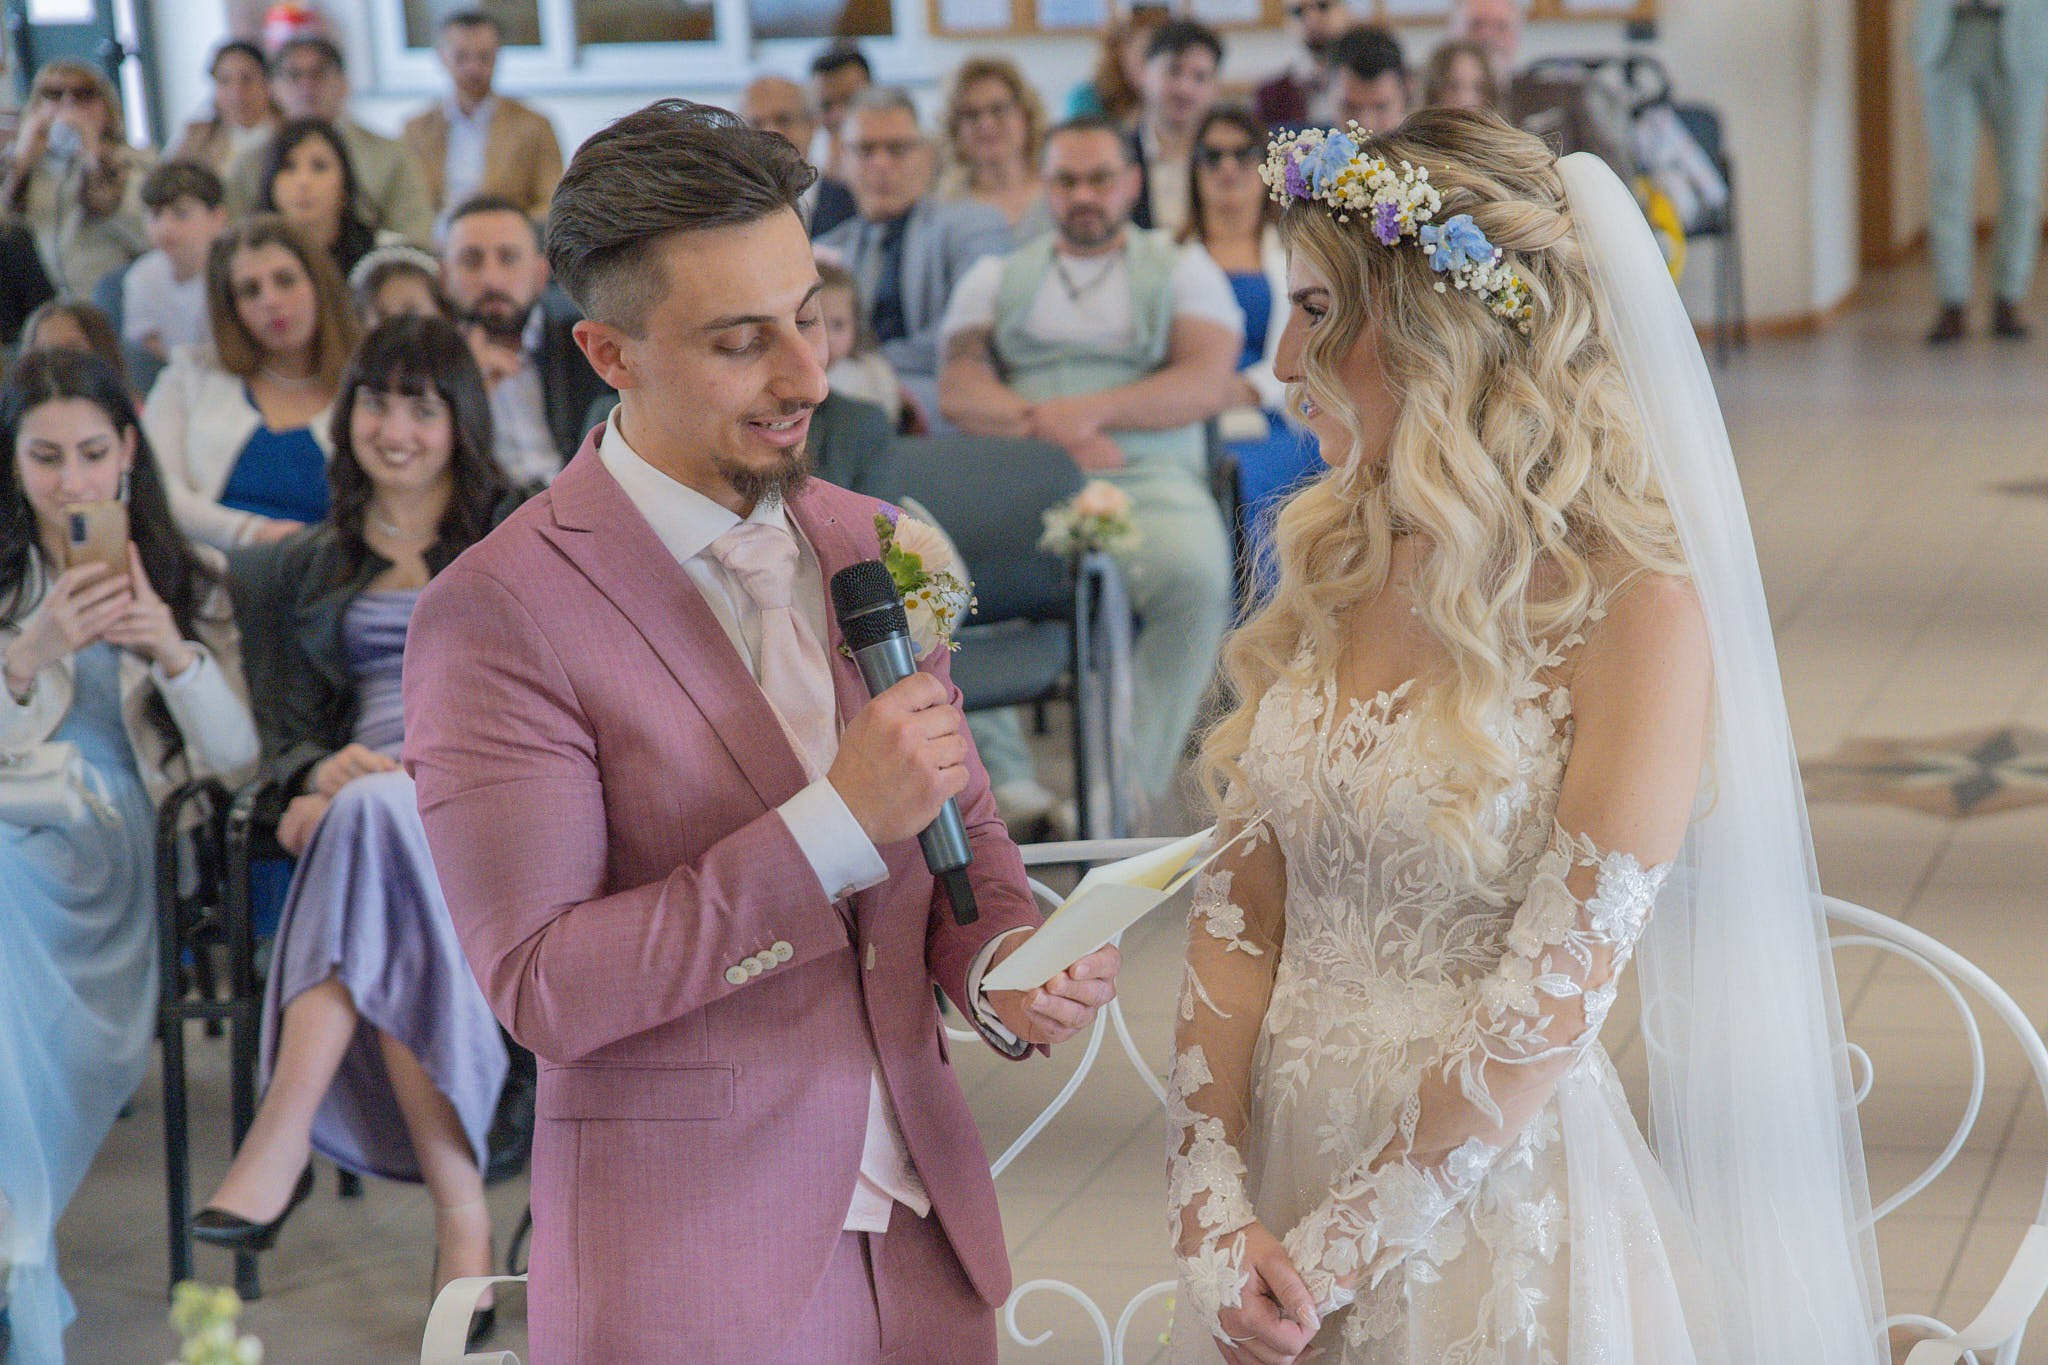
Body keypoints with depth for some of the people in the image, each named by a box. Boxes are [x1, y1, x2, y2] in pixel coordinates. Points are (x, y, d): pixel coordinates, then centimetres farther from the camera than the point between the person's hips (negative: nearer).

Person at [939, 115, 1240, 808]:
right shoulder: (997, 276, 23)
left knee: (1196, 575, -36)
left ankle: (1134, 779, -27)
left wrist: (1089, 411, -11)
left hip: (1149, 477, -1)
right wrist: (1047, 426, -11)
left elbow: (1209, 384, 1)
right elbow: (959, 387, 7)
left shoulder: (1182, 268, 17)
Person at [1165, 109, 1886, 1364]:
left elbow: (1553, 999, -18)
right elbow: (1239, 908, 1)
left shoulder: (1635, 611, -15)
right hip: (1286, 1170, 5)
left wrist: (1339, 1250, -15)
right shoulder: (1332, 567, 3)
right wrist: (1212, 1204, -9)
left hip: (1494, 1205, -5)